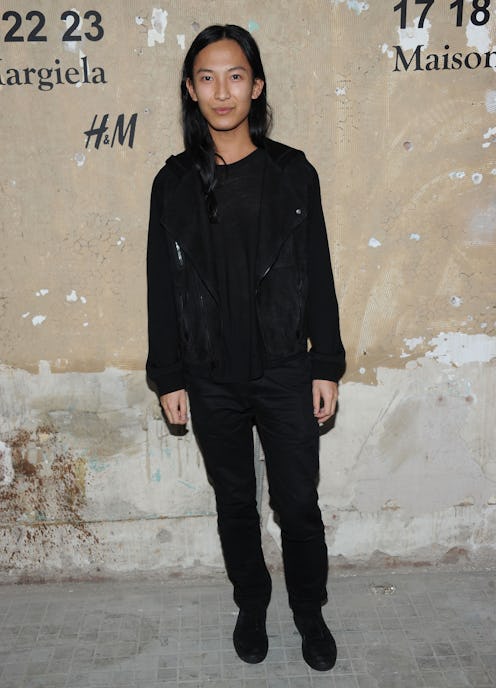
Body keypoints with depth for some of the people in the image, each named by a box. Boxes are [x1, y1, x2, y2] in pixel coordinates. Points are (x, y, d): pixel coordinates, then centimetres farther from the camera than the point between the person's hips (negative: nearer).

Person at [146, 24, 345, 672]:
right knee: (235, 503, 17)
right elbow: (163, 285, 2)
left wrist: (326, 366, -2)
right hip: (211, 379, 1)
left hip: (285, 373, -1)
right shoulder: (175, 182, 0)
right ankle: (251, 605, 40)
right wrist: (169, 376, 1)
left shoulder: (292, 172, -2)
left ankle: (310, 613, 34)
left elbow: (317, 275, 0)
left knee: (299, 505, 9)